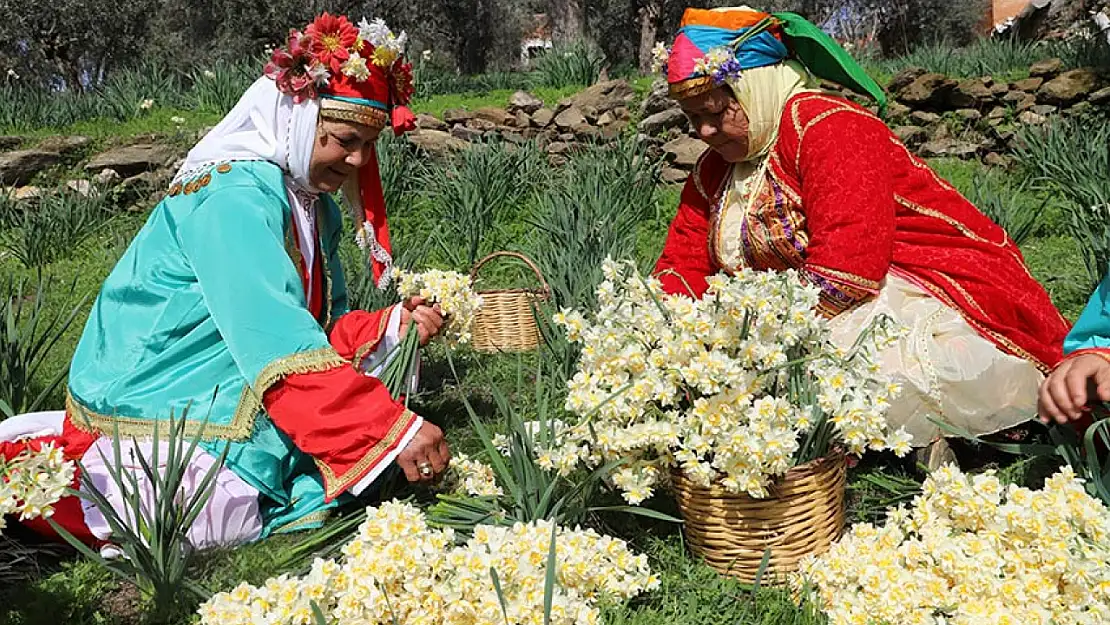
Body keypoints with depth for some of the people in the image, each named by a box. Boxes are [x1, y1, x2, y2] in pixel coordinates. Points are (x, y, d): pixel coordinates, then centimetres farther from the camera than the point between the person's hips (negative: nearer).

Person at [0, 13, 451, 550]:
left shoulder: (315, 205, 9)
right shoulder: (233, 196, -20)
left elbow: (320, 329, 9)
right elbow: (280, 343, -29)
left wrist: (392, 325, -10)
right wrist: (397, 429, -32)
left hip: (226, 394, 10)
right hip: (145, 401, -10)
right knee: (225, 515, -26)